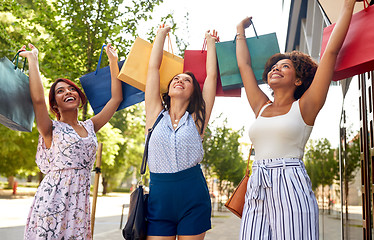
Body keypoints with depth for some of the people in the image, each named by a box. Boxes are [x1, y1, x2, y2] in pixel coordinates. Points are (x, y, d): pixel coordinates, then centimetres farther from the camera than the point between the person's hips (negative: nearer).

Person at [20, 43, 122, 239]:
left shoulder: (89, 127, 14)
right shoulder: (51, 129, 2)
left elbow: (116, 98, 13)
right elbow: (37, 98, -16)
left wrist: (113, 62, 14)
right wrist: (32, 58, -7)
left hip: (80, 201, 4)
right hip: (53, 199, -4)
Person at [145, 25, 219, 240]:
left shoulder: (197, 119, 6)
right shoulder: (156, 115, 7)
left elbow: (212, 76, 8)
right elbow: (153, 67, 9)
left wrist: (211, 42, 19)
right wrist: (162, 34, 19)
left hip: (193, 197, 0)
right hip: (159, 196, 0)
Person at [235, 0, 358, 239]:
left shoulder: (304, 107, 5)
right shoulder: (261, 108, 17)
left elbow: (331, 51, 5)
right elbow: (244, 65, 27)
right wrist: (241, 31, 38)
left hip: (292, 189, -4)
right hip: (256, 192, 4)